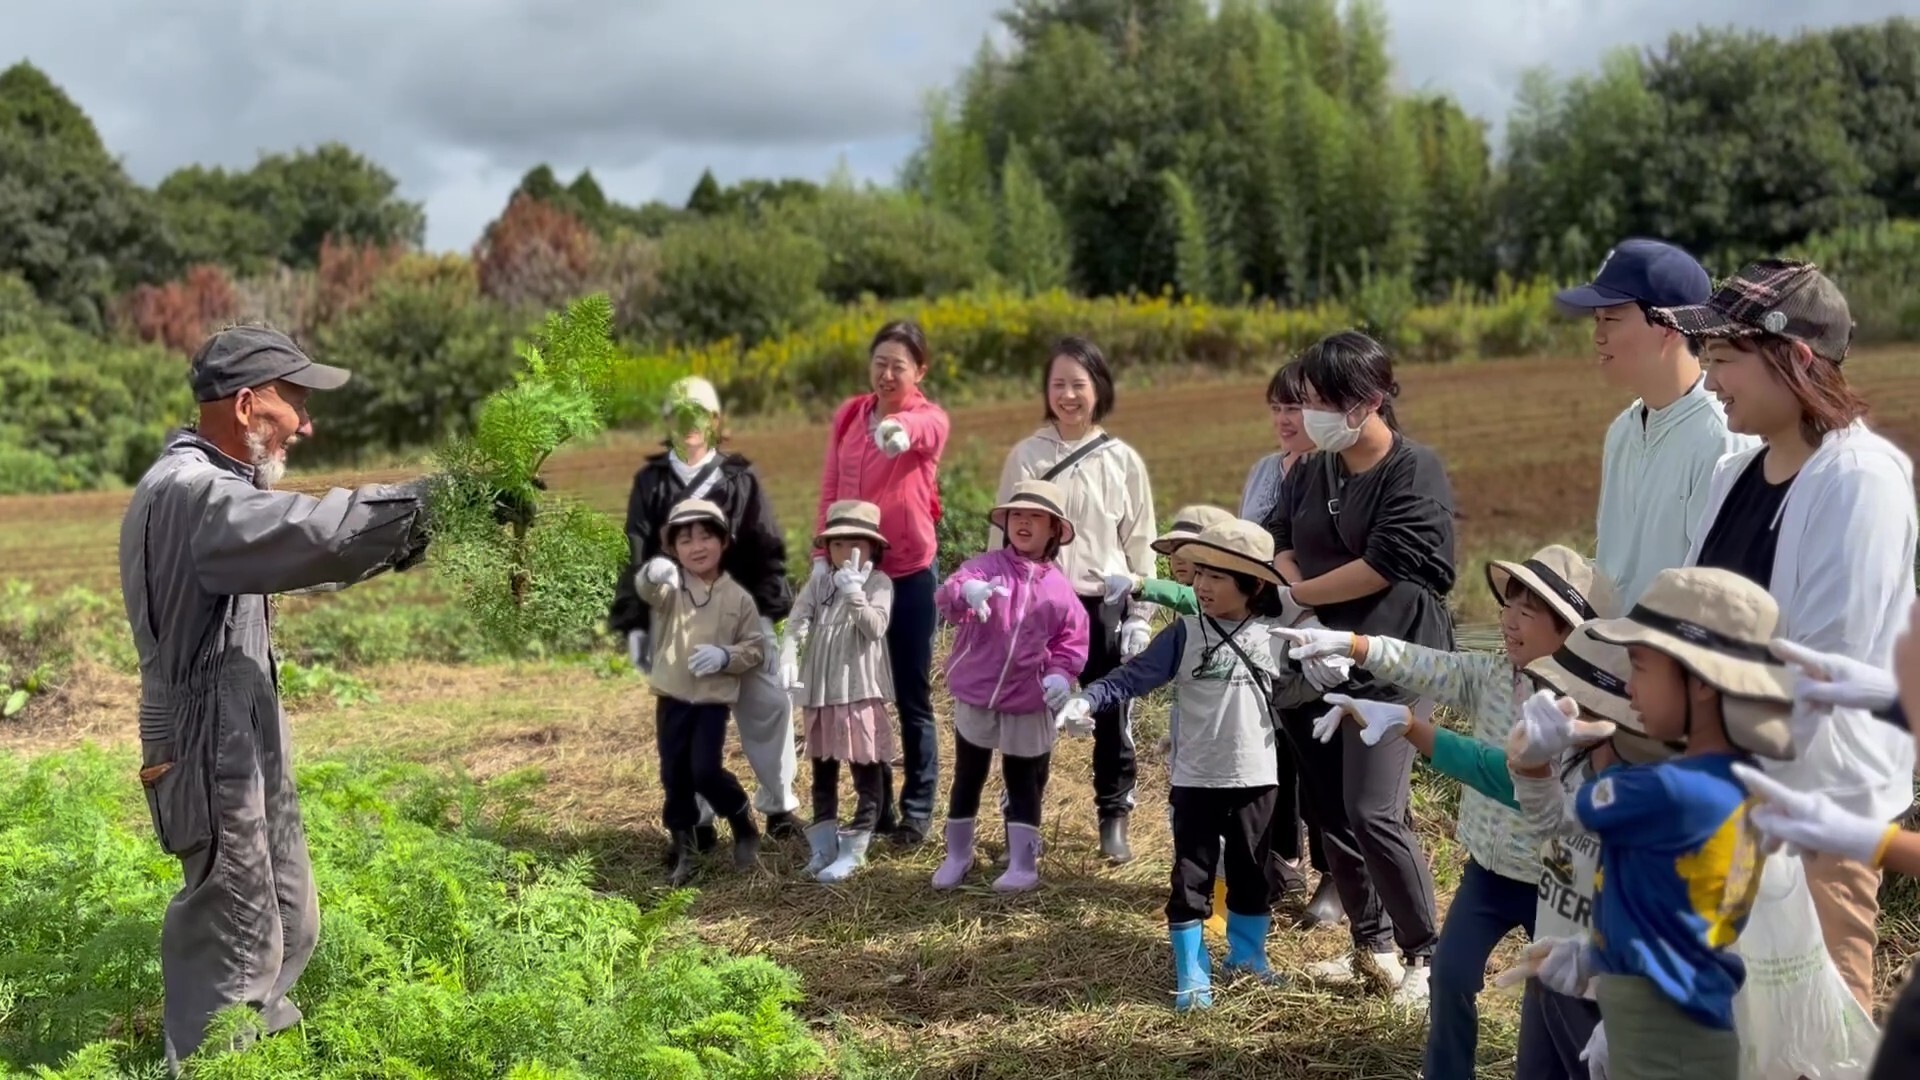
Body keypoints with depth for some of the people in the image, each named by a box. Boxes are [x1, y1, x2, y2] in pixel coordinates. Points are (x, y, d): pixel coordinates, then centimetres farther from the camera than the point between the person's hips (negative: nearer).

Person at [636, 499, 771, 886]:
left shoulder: (737, 597, 0)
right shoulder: (671, 586, -1)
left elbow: (756, 648, 3)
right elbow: (649, 590, -26)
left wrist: (726, 657, -17)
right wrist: (652, 574, -51)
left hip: (714, 699, -2)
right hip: (672, 697, 2)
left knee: (706, 770, -11)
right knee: (674, 776, 6)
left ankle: (745, 826, 15)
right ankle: (683, 854, 18)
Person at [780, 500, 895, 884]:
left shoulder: (878, 583, -4)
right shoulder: (819, 582, 7)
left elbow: (875, 628, -18)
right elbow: (797, 622, -5)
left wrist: (853, 592, -27)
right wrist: (788, 659, -22)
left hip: (861, 691, -5)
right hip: (820, 690, 5)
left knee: (866, 770, -2)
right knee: (822, 769, 14)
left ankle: (853, 848, 5)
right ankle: (824, 845, 25)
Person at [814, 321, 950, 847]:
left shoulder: (930, 418, -8)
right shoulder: (848, 414, 6)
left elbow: (920, 431, -34)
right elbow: (830, 492, 9)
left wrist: (899, 430, -57)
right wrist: (822, 556, 1)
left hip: (909, 575, -4)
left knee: (912, 698, 5)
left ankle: (917, 810, 17)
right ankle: (874, 807, 23)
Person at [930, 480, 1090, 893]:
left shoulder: (1059, 587, -2)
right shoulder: (986, 566, -7)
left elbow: (1072, 640, 3)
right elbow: (947, 598, -24)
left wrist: (1061, 674, -17)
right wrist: (967, 591, -48)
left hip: (1029, 704, 0)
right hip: (975, 696, 0)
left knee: (1024, 783, 8)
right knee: (968, 778, 13)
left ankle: (1023, 864, 16)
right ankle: (957, 856, 28)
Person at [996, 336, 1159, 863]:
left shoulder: (1122, 460, 0)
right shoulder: (1025, 456, 1)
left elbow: (1141, 543, 3)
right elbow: (1004, 535, 6)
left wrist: (1140, 615, 0)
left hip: (1105, 604, 0)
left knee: (1111, 719, 7)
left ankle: (1114, 819, 20)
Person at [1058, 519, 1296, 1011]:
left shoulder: (1275, 636, -1)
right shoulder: (1185, 634, -6)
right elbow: (1132, 676, -11)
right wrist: (1087, 699, -24)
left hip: (1255, 779, 2)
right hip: (1196, 780, -2)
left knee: (1252, 873, 16)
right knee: (1191, 876, 3)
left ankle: (1247, 956, 36)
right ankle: (1192, 975, 12)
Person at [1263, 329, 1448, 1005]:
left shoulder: (1415, 473, -10)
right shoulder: (1312, 472, 11)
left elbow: (1381, 567, -18)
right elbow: (1277, 545, 8)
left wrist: (1299, 593, -7)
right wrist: (1301, 595, -13)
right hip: (1317, 662, 7)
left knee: (1374, 814, -14)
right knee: (1331, 812, 9)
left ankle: (1425, 953, 2)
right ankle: (1372, 944, 24)